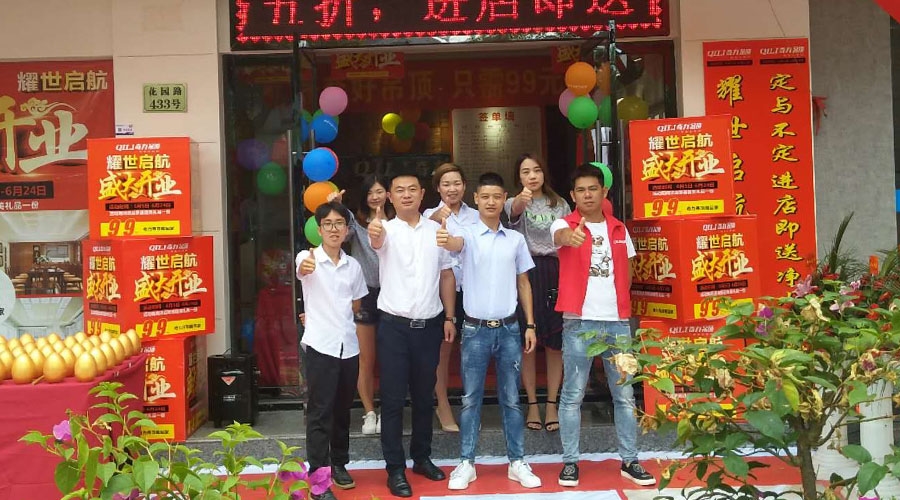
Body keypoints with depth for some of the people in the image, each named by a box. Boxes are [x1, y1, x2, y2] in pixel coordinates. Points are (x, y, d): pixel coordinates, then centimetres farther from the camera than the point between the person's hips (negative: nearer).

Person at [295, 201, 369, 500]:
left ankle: (339, 463, 31)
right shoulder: (308, 257, -6)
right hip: (320, 346, -5)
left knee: (343, 410, 15)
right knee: (319, 413, -2)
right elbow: (302, 269, -33)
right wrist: (306, 266, -56)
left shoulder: (353, 265, 8)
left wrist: (330, 316, 8)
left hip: (349, 346, 5)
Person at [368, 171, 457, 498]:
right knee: (393, 398, 3)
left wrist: (449, 317, 5)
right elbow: (376, 240, -30)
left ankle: (421, 457, 30)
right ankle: (395, 468, 13)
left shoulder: (437, 230, 5)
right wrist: (374, 232, -54)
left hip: (429, 324, 3)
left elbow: (446, 275, 10)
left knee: (424, 396, 14)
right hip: (394, 325, -3)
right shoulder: (386, 230, -5)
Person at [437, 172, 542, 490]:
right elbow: (456, 244, -28)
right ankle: (466, 463, 17)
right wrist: (444, 240, -53)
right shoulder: (468, 234, -3)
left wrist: (530, 325, 7)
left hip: (509, 328, 2)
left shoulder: (516, 239, 6)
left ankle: (517, 462, 21)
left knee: (511, 398, 10)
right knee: (471, 398, 7)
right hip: (476, 329, -2)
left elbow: (523, 283, 11)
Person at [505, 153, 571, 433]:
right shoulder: (516, 203, 3)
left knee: (555, 341, 3)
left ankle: (552, 404, 13)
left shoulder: (560, 204, 13)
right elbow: (514, 211, -24)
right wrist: (521, 199, -48)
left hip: (555, 272, 2)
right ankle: (532, 403, 13)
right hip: (526, 272, -2)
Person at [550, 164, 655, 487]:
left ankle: (629, 461, 20)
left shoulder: (619, 228, 12)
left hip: (617, 321, 4)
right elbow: (561, 235, -27)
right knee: (572, 395, 2)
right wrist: (570, 237, -50)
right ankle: (570, 461, 13)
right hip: (579, 322, -4)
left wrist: (619, 303, 7)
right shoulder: (564, 225, -2)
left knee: (625, 394, 9)